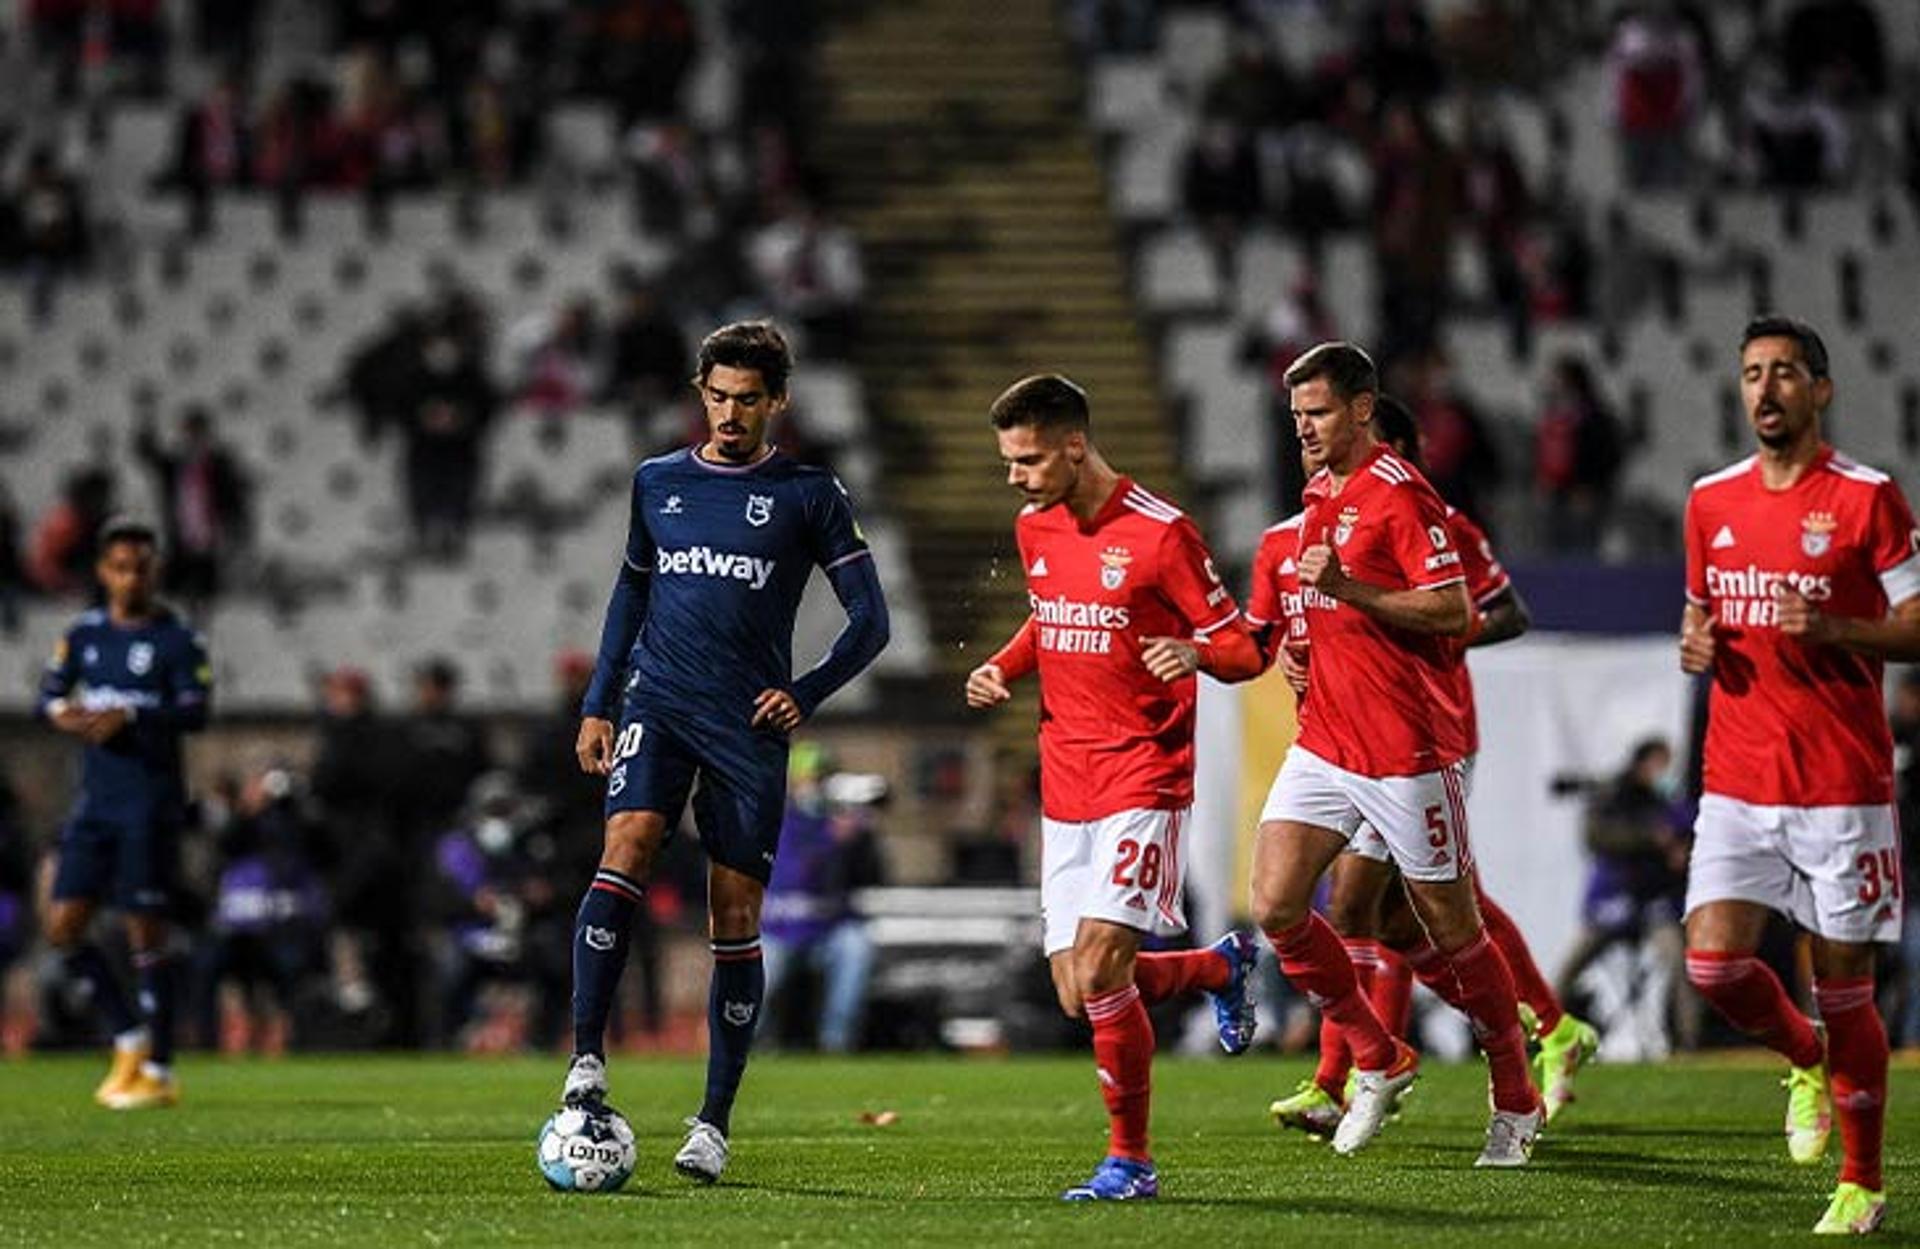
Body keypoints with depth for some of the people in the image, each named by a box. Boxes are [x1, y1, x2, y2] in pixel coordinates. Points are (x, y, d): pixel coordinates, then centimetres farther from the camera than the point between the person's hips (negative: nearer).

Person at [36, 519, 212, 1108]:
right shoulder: (84, 633, 11)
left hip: (151, 800, -6)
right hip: (95, 798, 6)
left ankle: (159, 1071, 2)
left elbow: (195, 711, -13)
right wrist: (62, 713, -8)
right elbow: (49, 693, 15)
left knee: (146, 932, -5)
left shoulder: (178, 639, -4)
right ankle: (129, 1036, 16)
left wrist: (129, 715, -25)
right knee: (63, 926, -1)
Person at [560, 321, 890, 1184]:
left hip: (749, 726, -1)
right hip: (658, 703, 2)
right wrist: (597, 705, 16)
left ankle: (714, 1122, 8)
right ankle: (587, 1060, -26)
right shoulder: (658, 483, 12)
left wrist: (805, 695, -9)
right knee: (626, 848, -24)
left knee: (735, 921, 0)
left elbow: (869, 619, 4)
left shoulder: (808, 496, 3)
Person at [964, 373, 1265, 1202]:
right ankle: (1221, 965, 34)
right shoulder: (1034, 528, 8)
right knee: (1078, 997, 5)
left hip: (1144, 780, -7)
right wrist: (1003, 669, 7)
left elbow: (1242, 650, -7)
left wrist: (1196, 653, -30)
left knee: (1098, 969, -18)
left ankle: (1129, 1161, -3)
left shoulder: (1159, 533, -12)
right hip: (1064, 785, 7)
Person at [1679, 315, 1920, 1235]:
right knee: (1713, 963, -11)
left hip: (1843, 781, -4)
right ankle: (1806, 1060, 21)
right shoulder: (1712, 501, 11)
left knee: (1843, 985, 0)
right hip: (1736, 778, 4)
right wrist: (1695, 642, 2)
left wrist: (1832, 630, -20)